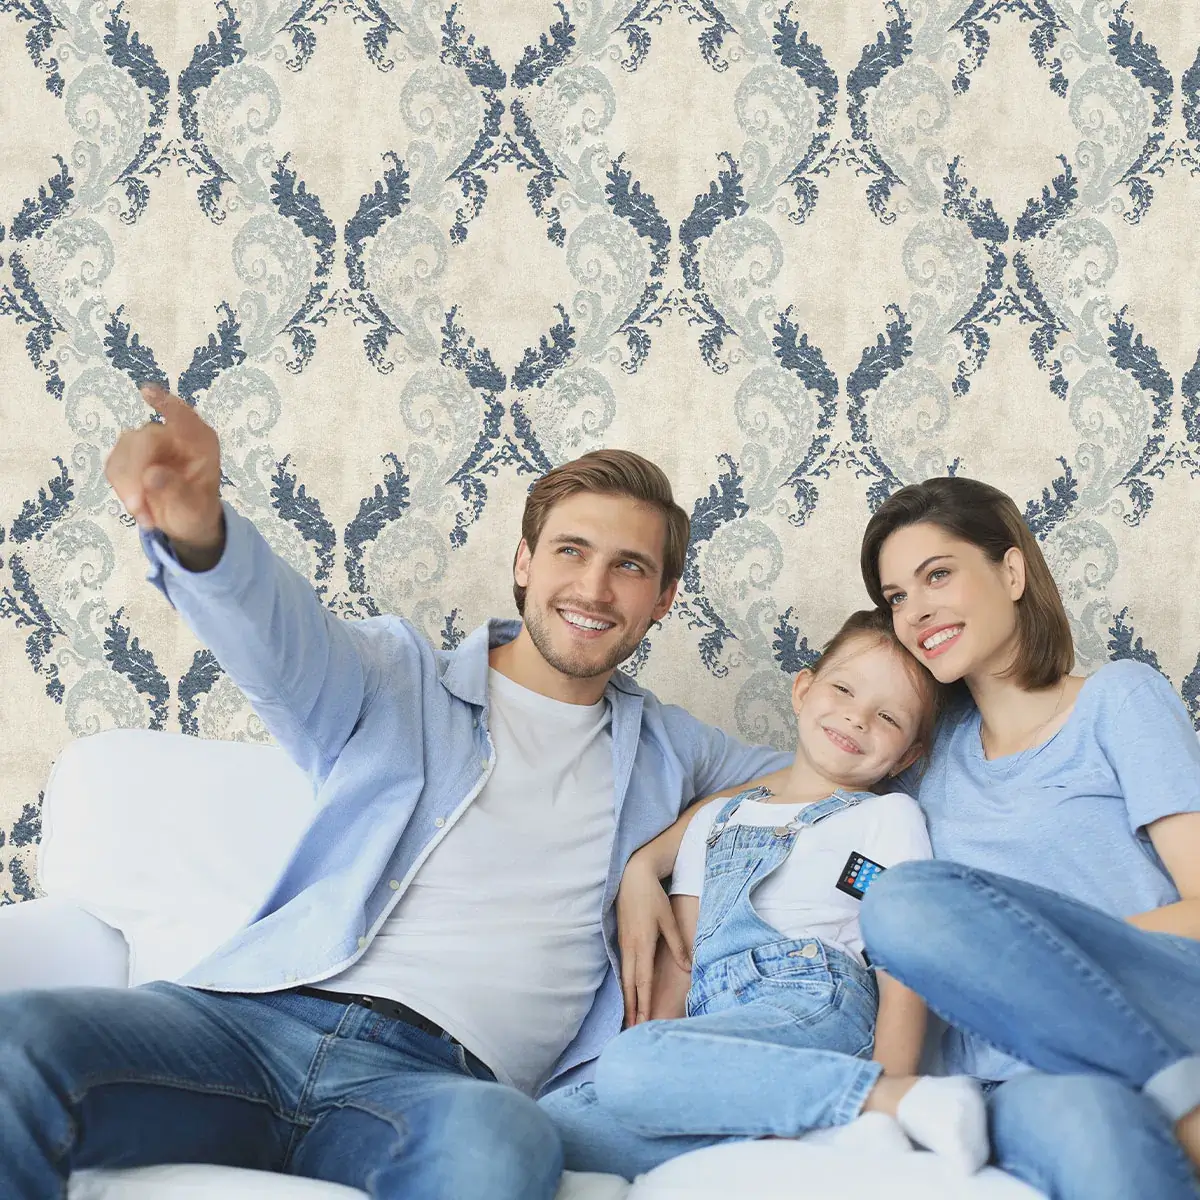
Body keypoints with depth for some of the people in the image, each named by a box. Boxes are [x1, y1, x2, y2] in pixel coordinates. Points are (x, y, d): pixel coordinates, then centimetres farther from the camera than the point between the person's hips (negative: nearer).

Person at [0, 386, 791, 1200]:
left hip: (442, 1076, 0)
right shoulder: (395, 681, 16)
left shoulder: (669, 752, 25)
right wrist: (195, 528, -30)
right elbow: (282, 638, -4)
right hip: (263, 1014, 1)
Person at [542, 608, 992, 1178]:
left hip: (818, 1010, -5)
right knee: (552, 1119, -24)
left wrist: (889, 1096, -14)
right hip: (712, 1023, 5)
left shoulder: (890, 817, 14)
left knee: (631, 1061, -36)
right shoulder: (713, 821, 28)